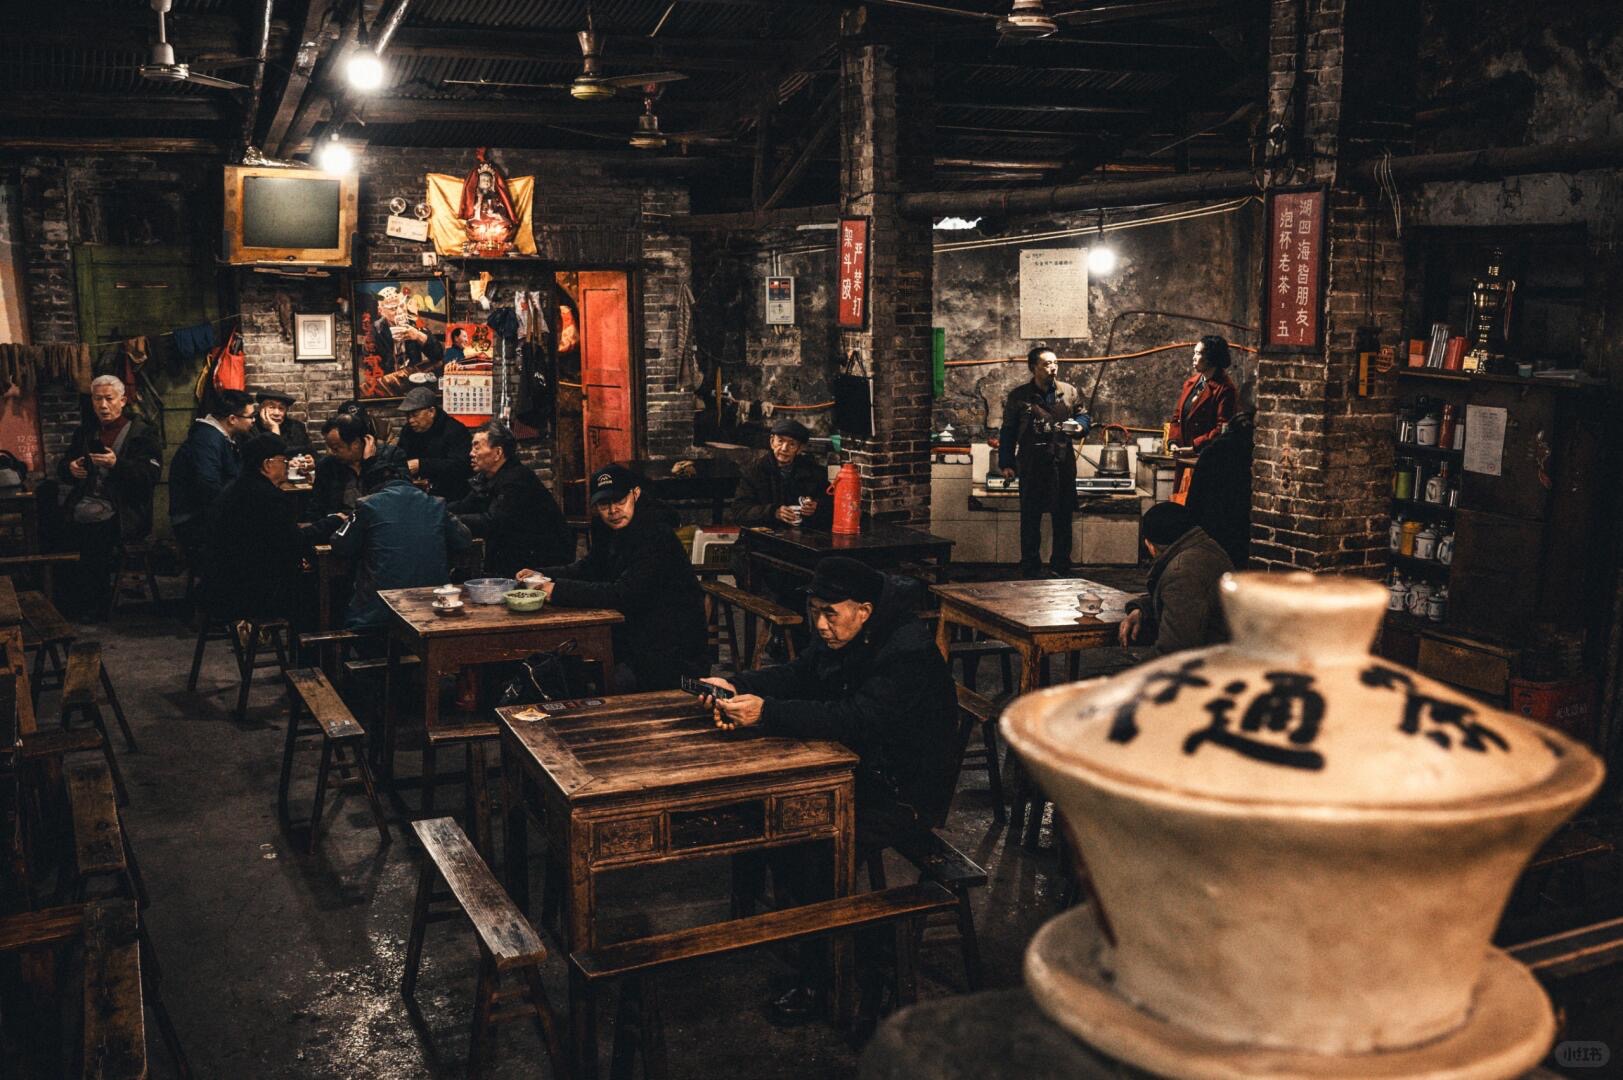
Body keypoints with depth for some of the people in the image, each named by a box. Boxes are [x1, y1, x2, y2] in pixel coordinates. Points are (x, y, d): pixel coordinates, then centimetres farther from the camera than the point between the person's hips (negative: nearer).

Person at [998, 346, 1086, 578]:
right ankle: (1030, 570, 12)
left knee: (1063, 520, 9)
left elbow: (1082, 415, 19)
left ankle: (1061, 568, 20)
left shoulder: (1069, 392, 7)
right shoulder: (1018, 396, 0)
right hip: (1031, 467, -2)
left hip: (1063, 465, 3)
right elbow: (1008, 431, 3)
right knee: (1030, 521, 3)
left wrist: (1080, 427, -5)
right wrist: (1006, 463, -1)